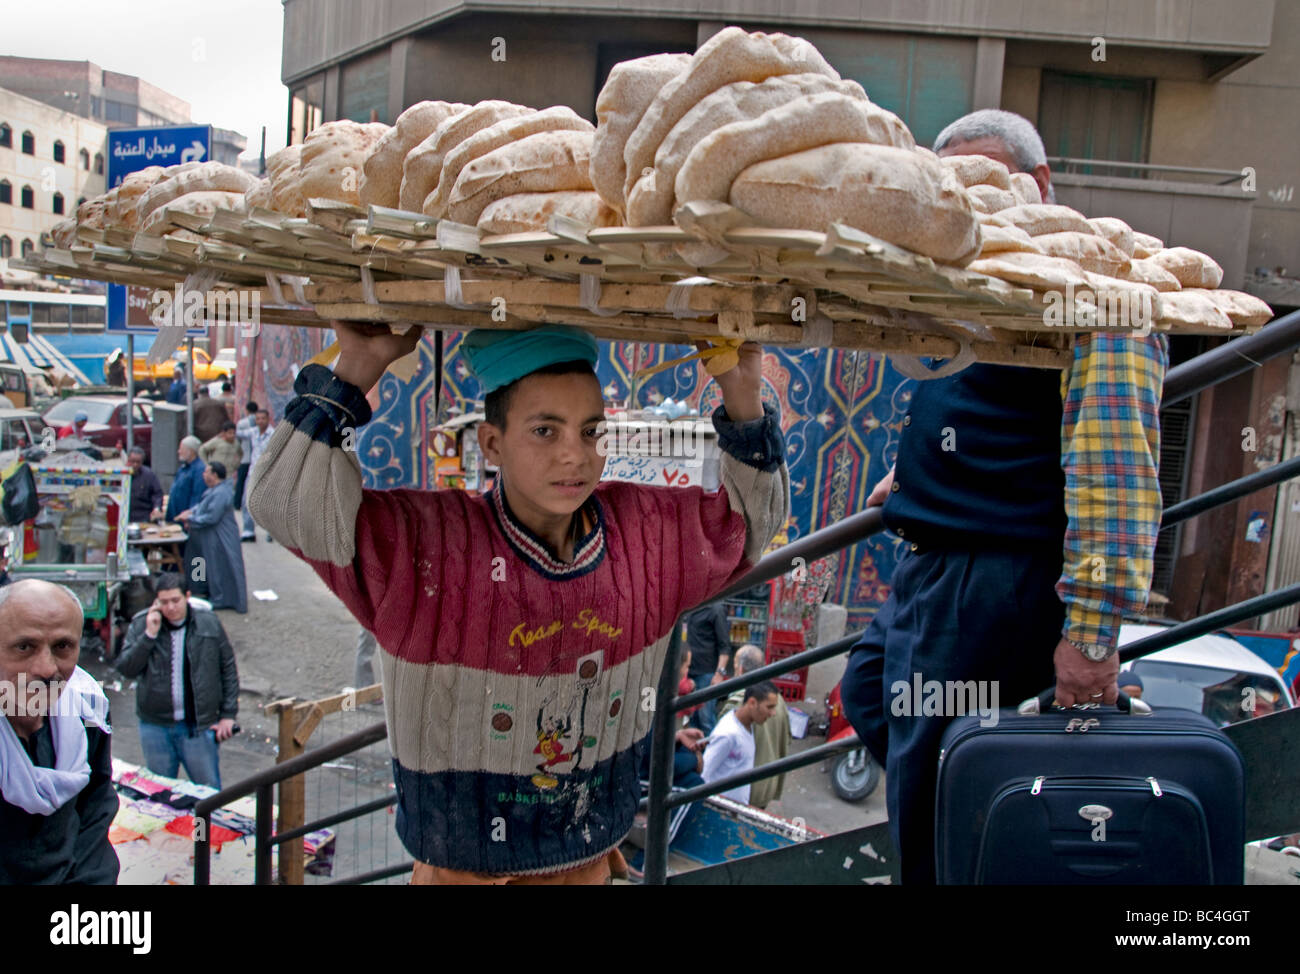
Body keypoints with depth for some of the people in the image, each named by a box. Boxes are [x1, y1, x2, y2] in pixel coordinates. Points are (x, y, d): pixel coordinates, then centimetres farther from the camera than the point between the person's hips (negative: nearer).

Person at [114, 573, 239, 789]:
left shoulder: (209, 623, -2)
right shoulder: (141, 624, -1)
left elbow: (228, 670, 3)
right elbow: (125, 668, -7)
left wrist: (228, 715, 0)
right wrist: (149, 635, -17)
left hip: (199, 725, -1)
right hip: (155, 727, 1)